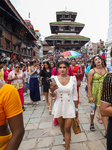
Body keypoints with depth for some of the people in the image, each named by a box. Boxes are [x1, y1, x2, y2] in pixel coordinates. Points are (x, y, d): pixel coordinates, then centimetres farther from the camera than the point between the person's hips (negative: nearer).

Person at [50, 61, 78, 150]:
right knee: (61, 125, 22)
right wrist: (52, 90, -28)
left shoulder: (73, 79, -8)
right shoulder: (54, 78, -9)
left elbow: (75, 95, 0)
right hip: (59, 106, 2)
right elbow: (53, 95, -5)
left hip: (69, 106, -1)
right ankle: (64, 137, 53)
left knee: (67, 128, 3)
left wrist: (76, 108, 4)